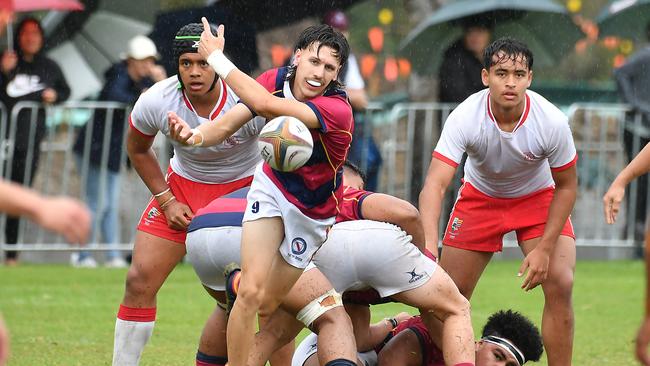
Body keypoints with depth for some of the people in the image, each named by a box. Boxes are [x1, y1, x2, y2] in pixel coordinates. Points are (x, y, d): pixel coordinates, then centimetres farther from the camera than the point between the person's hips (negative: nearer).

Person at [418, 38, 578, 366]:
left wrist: (544, 248, -20)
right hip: (479, 198, 1)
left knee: (560, 284, -20)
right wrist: (428, 246, -54)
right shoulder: (464, 118, -31)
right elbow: (435, 184, -39)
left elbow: (566, 187, -13)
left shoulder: (551, 121, -29)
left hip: (539, 199, -1)